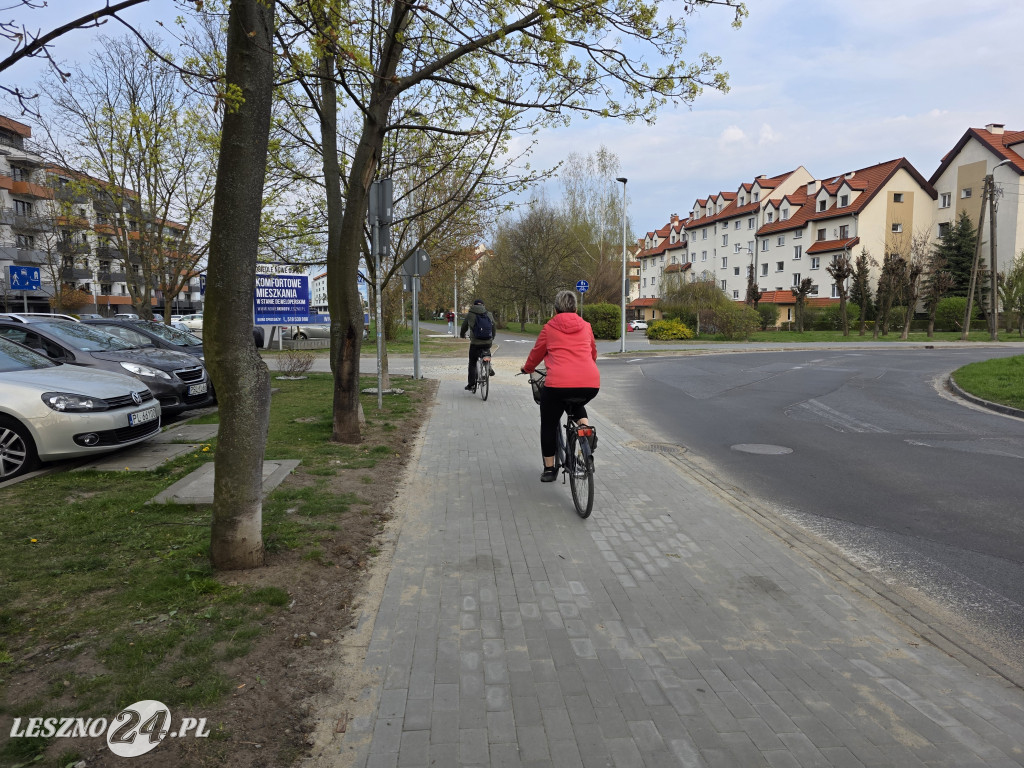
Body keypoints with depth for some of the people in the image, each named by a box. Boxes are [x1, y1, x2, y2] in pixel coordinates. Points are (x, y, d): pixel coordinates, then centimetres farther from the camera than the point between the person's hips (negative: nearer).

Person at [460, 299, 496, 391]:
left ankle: (471, 385, 9)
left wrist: (462, 334, 35)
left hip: (475, 343, -2)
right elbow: (494, 327, 17)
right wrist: (492, 337, 36)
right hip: (488, 342, 2)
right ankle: (488, 368, 17)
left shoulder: (470, 314, 2)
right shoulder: (489, 314, 8)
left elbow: (464, 326, 14)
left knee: (472, 364, 9)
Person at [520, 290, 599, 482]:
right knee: (576, 404, 36)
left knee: (549, 425, 16)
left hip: (559, 383, -3)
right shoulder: (586, 326, 17)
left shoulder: (549, 327, 9)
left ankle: (549, 469, 22)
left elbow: (537, 353, 21)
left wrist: (527, 369, 40)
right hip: (591, 384, 4)